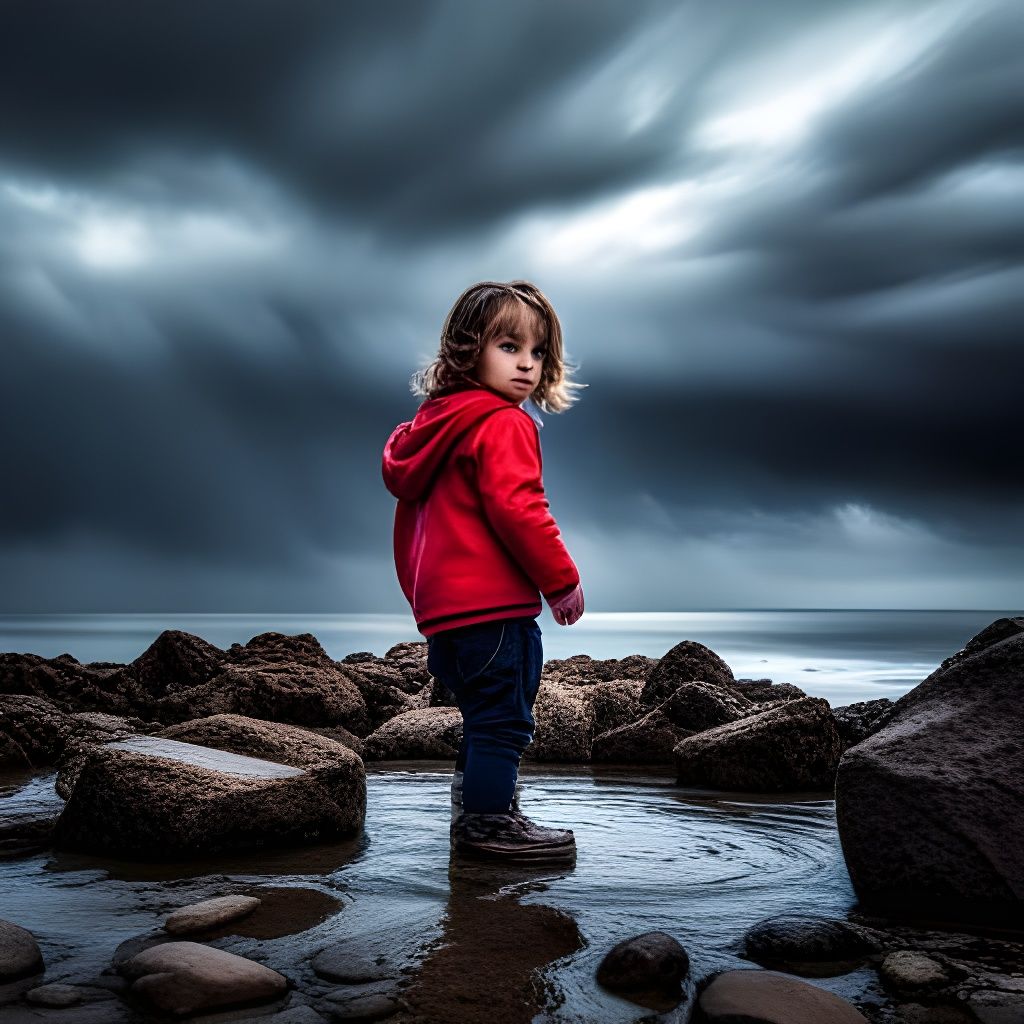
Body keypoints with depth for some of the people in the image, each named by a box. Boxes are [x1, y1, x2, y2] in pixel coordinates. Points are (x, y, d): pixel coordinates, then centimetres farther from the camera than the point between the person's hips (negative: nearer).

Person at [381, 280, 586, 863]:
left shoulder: (439, 423, 19)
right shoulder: (502, 425, -11)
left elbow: (409, 510, 23)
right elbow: (516, 508, -21)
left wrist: (418, 588, 27)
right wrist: (562, 579, -12)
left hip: (442, 604, 10)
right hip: (491, 600, -10)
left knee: (487, 714, 20)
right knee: (503, 714, -3)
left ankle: (475, 809, 28)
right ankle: (488, 821, 2)